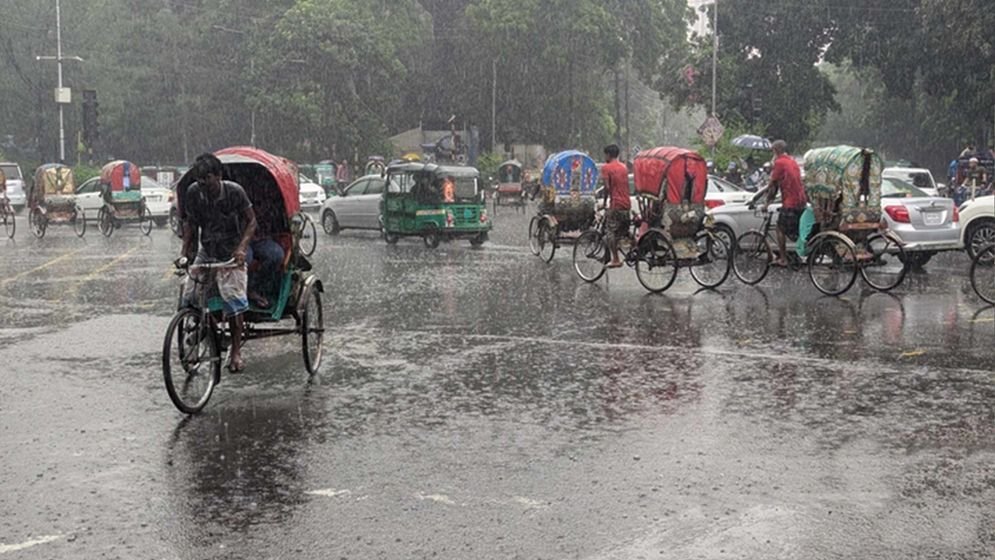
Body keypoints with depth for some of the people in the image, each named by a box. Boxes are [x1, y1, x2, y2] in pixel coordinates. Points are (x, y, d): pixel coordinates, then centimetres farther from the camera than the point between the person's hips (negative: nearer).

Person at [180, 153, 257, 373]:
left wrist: (242, 248, -24)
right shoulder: (193, 193, -8)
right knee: (189, 297, -9)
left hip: (231, 253, -4)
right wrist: (185, 252, -3)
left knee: (233, 298, -15)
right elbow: (189, 223, 6)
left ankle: (236, 352, -5)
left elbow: (251, 221, -11)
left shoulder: (234, 191, -17)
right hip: (205, 252, 4)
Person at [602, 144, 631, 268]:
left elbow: (607, 187, -13)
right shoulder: (624, 167, 14)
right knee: (624, 231, 16)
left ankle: (615, 259, -9)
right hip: (627, 203, 6)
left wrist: (604, 202, -3)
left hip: (615, 204, -6)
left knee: (610, 231, -2)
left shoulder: (606, 168, -6)